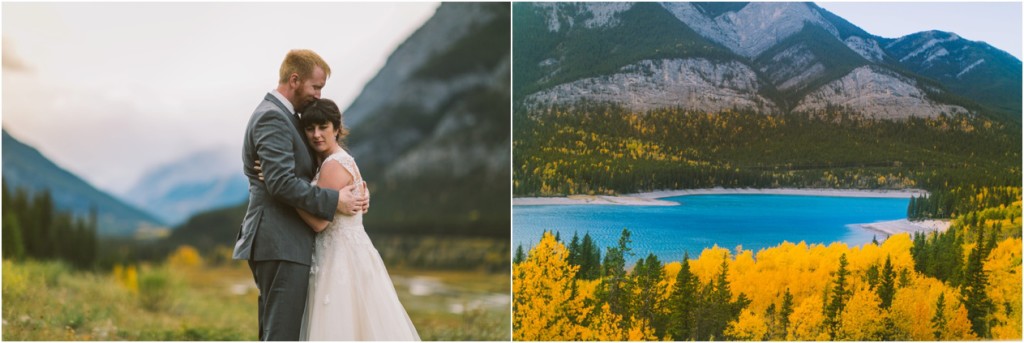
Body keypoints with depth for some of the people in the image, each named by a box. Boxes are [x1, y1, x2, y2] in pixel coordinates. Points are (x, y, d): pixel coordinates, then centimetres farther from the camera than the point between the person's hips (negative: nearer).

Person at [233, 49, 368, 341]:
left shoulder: (279, 116, 20)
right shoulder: (272, 117, -13)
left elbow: (295, 177, 21)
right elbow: (281, 183, -23)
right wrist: (334, 201, -18)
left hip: (280, 243, 11)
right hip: (281, 245, -11)